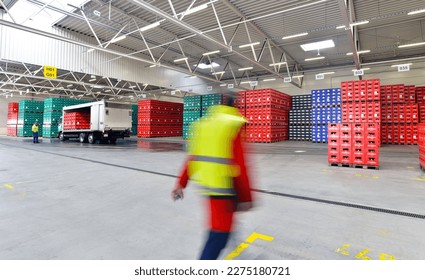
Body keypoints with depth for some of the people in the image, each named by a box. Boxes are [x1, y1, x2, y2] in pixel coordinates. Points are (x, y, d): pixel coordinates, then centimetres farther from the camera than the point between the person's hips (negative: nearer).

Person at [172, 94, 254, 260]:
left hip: (205, 183, 8)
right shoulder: (234, 125, -10)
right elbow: (240, 165, -14)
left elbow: (192, 157, 8)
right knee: (218, 234, 2)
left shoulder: (202, 124, 9)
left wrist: (181, 184, 10)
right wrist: (246, 197, -8)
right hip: (223, 185, -8)